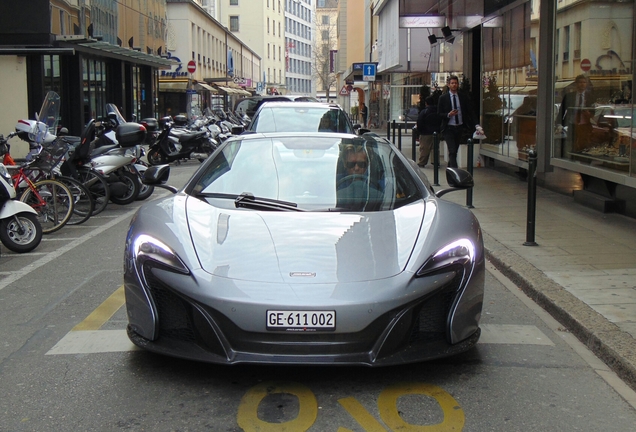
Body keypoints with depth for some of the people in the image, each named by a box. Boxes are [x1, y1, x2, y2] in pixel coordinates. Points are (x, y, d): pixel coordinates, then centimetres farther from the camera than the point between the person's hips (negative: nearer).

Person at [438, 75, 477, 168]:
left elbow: (470, 112, 6)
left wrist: (475, 125, -4)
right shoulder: (443, 98, 0)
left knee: (455, 151, 11)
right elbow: (439, 113, -1)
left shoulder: (464, 97, 6)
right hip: (449, 128, -3)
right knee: (452, 152, -13)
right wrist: (448, 114, -19)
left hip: (460, 128, 3)